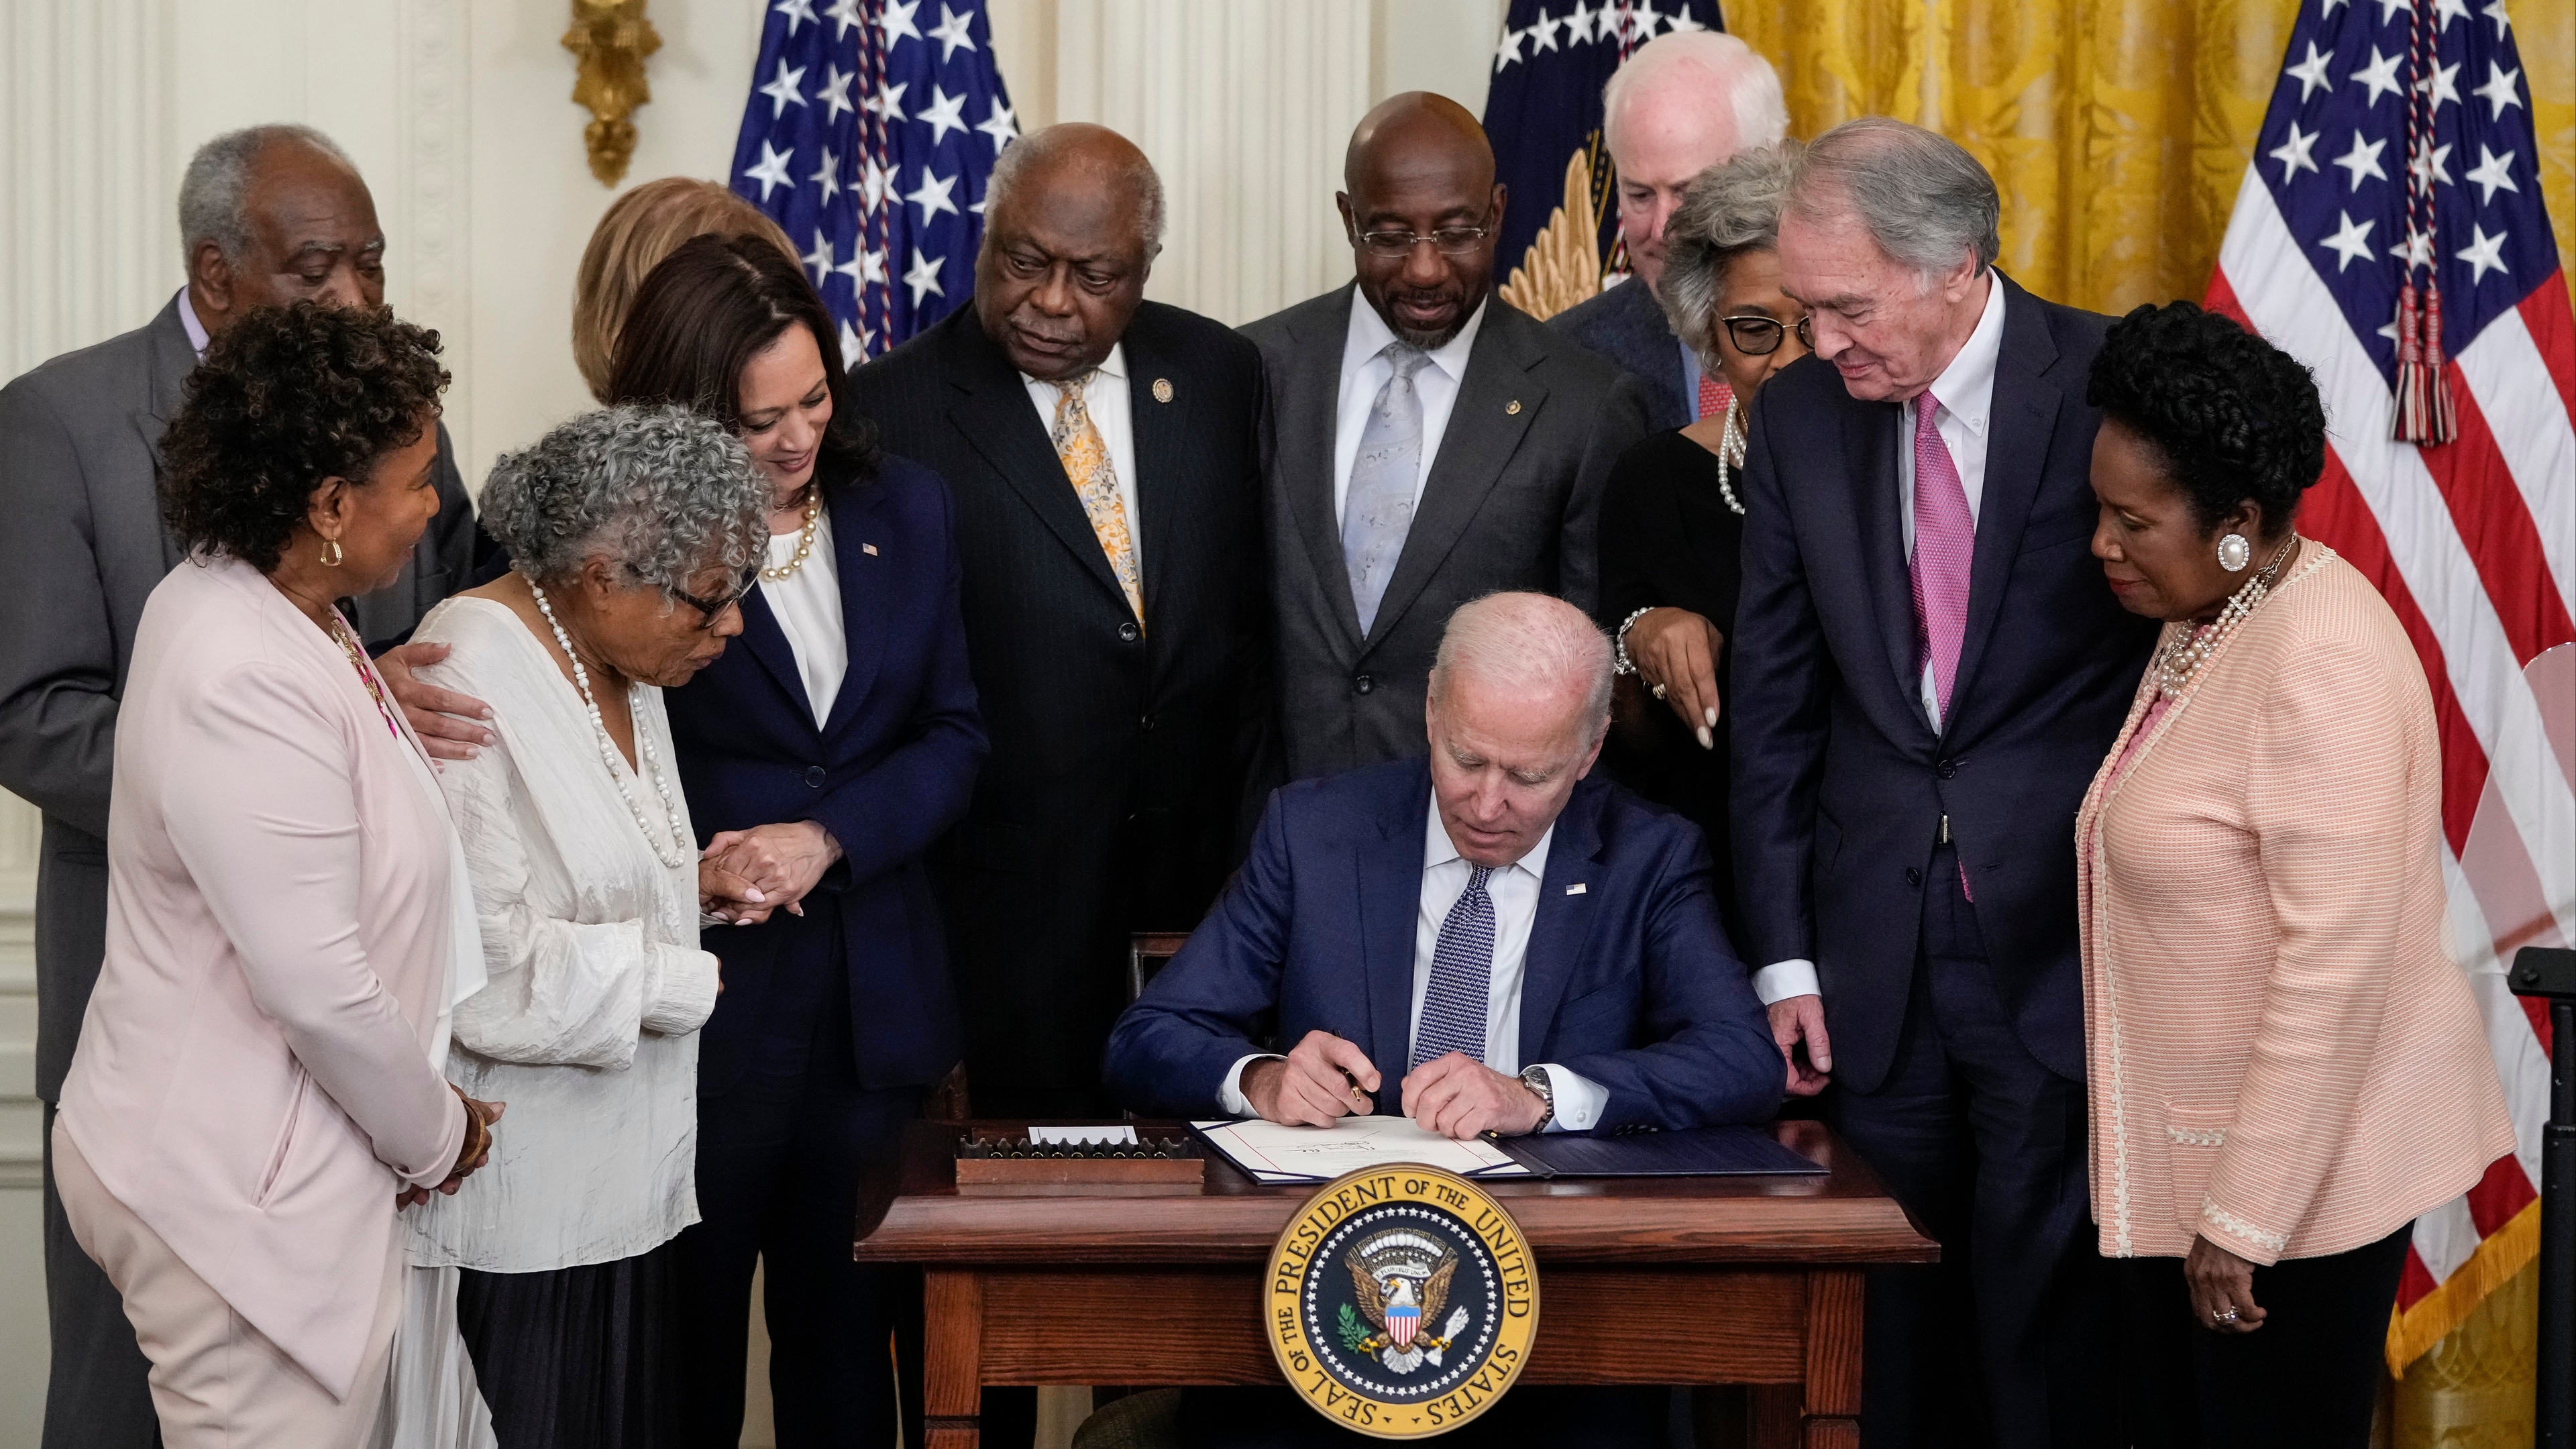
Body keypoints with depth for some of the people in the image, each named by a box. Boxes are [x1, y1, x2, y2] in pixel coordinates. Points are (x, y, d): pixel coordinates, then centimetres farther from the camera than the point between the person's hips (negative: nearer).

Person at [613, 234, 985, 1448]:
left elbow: (952, 735, 6)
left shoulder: (905, 510, 5)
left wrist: (830, 838, -9)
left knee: (850, 1326, 11)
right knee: (687, 1330, 7)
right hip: (702, 995, -3)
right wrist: (694, 879, -20)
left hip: (878, 994, 4)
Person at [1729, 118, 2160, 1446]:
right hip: (1875, 961, 4)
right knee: (1891, 1339, 8)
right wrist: (1784, 956, 6)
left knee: (2051, 1338, 1)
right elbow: (1773, 699, 9)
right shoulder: (1798, 415, 6)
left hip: (2067, 948, -3)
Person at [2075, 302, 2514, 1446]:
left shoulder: (2320, 661, -20)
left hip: (2293, 1171, -9)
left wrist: (2245, 1215, -20)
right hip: (2183, 1156, 9)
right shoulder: (2204, 625, 9)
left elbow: (2338, 958, -23)